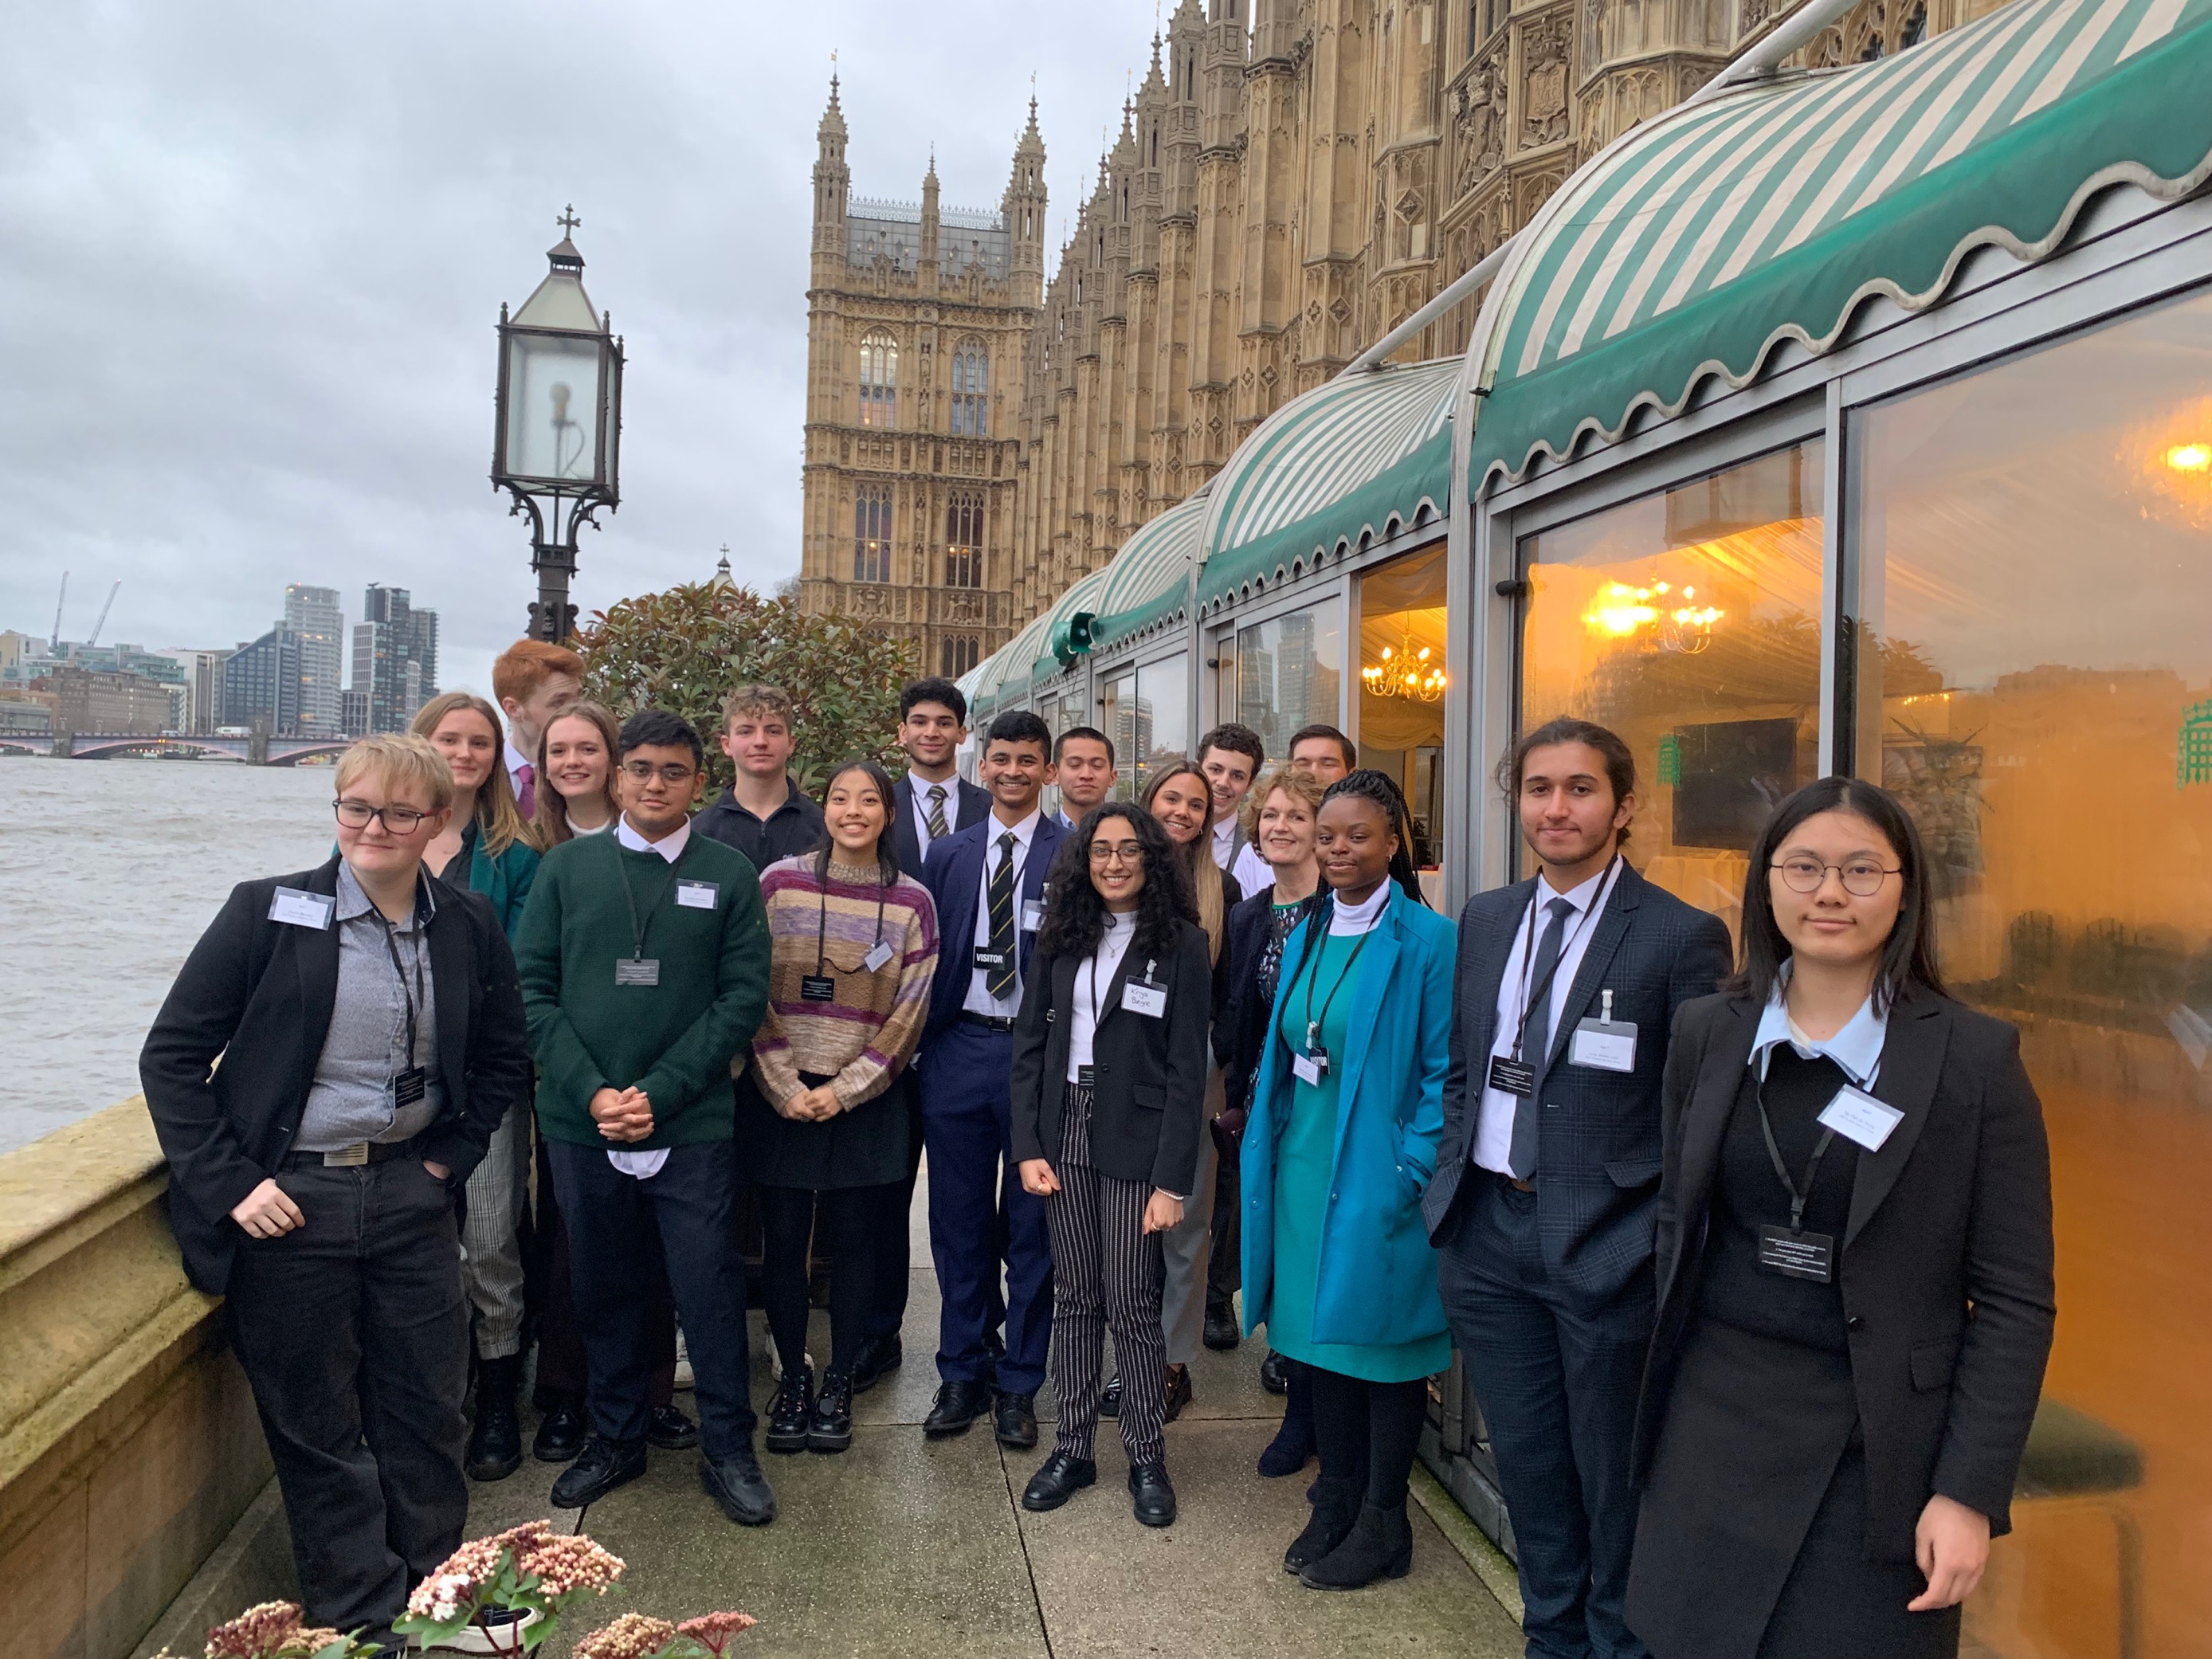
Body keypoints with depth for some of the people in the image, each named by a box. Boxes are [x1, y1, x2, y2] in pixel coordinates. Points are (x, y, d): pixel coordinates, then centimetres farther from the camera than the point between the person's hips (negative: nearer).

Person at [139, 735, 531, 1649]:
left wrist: (448, 1156, 4)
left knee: (429, 1408, 12)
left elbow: (503, 1059, 13)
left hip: (408, 1190, 3)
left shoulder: (469, 926, 1)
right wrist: (229, 1183, -11)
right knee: (315, 1421, 10)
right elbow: (172, 1054, -6)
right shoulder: (267, 911, -8)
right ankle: (361, 1620, 29)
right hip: (286, 1200, -2)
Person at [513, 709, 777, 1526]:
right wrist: (592, 1092, -10)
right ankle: (616, 1436, 33)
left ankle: (727, 1449, 20)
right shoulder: (567, 866, 6)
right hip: (581, 1123, 2)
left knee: (709, 1288, 3)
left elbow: (743, 998, -3)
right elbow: (534, 990, 2)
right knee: (603, 1287, 14)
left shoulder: (728, 875, 1)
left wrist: (657, 1093, -11)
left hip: (691, 1124, -2)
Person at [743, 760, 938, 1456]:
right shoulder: (779, 883, -2)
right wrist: (785, 1085, -8)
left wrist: (845, 1088, -8)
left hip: (865, 1100, 0)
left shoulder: (912, 901, 0)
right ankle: (792, 1377, 24)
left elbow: (910, 1010, -2)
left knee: (853, 1241, 8)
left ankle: (839, 1382, 24)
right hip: (779, 1094, 0)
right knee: (784, 1238, 6)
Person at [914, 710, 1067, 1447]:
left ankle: (1018, 1385, 24)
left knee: (1032, 1227, 8)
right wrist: (923, 1046, 4)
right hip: (959, 1049, 3)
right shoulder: (948, 854, 8)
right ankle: (962, 1374, 29)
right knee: (960, 1222, 13)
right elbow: (929, 959, 10)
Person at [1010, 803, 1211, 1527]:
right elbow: (1030, 1045, 7)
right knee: (1074, 1296, 11)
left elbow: (1187, 1070, -8)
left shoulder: (1181, 943, -6)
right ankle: (1072, 1448, 24)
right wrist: (1028, 1146, -1)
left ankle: (1147, 1457, 18)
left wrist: (1172, 1180, -12)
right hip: (1065, 1133, 4)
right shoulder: (1063, 938, 6)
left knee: (1131, 1301, 1)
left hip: (1134, 1139, -4)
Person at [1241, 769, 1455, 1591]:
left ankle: (1382, 1524, 25)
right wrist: (1265, 1144, 8)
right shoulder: (1308, 933, 8)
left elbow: (1443, 1073, -13)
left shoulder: (1426, 941, -13)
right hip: (1303, 1169, 6)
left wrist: (1409, 1173, -16)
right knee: (1321, 1335, 16)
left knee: (1380, 1339, 8)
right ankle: (1336, 1500, 34)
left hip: (1377, 1178, -6)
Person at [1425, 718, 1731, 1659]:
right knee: (1526, 1463, 19)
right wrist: (1448, 1181, 8)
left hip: (1605, 1245, -5)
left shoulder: (1681, 936, -11)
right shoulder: (1484, 919, 7)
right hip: (1486, 1229, 5)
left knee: (1613, 1477, 12)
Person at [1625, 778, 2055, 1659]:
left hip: (1877, 1454, -3)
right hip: (1714, 1428, 3)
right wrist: (1665, 1388, 10)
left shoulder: (1976, 1057, -8)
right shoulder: (1705, 1033, 1)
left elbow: (2017, 1300, -7)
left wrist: (1971, 1492, -10)